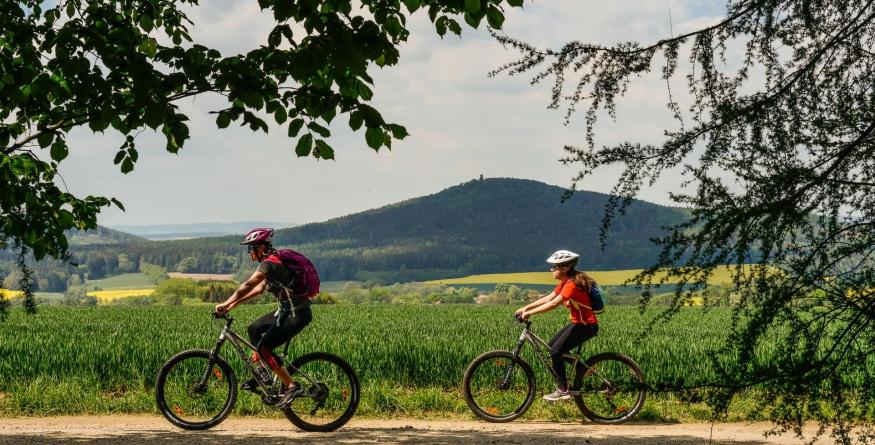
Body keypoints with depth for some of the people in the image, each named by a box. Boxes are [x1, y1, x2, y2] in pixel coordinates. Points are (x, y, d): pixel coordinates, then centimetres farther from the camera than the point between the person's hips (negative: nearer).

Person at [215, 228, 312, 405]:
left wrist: (226, 304, -25)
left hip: (297, 314, -10)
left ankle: (291, 386, -9)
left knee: (264, 347, -12)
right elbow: (259, 288, 16)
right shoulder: (273, 261, 13)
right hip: (288, 310, 10)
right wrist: (235, 303, 9)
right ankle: (261, 371, 20)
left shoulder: (269, 264, -17)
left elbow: (247, 286, -26)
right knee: (254, 329, 17)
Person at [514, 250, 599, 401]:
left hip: (586, 325, -10)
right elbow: (548, 298, 10)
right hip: (578, 322, 10)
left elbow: (553, 303, -29)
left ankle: (563, 390, -7)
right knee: (551, 345, 10)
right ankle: (562, 382, 17)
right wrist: (525, 308, 3)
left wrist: (529, 313, -28)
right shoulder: (565, 282, 9)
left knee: (556, 351, -14)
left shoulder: (572, 284, -22)